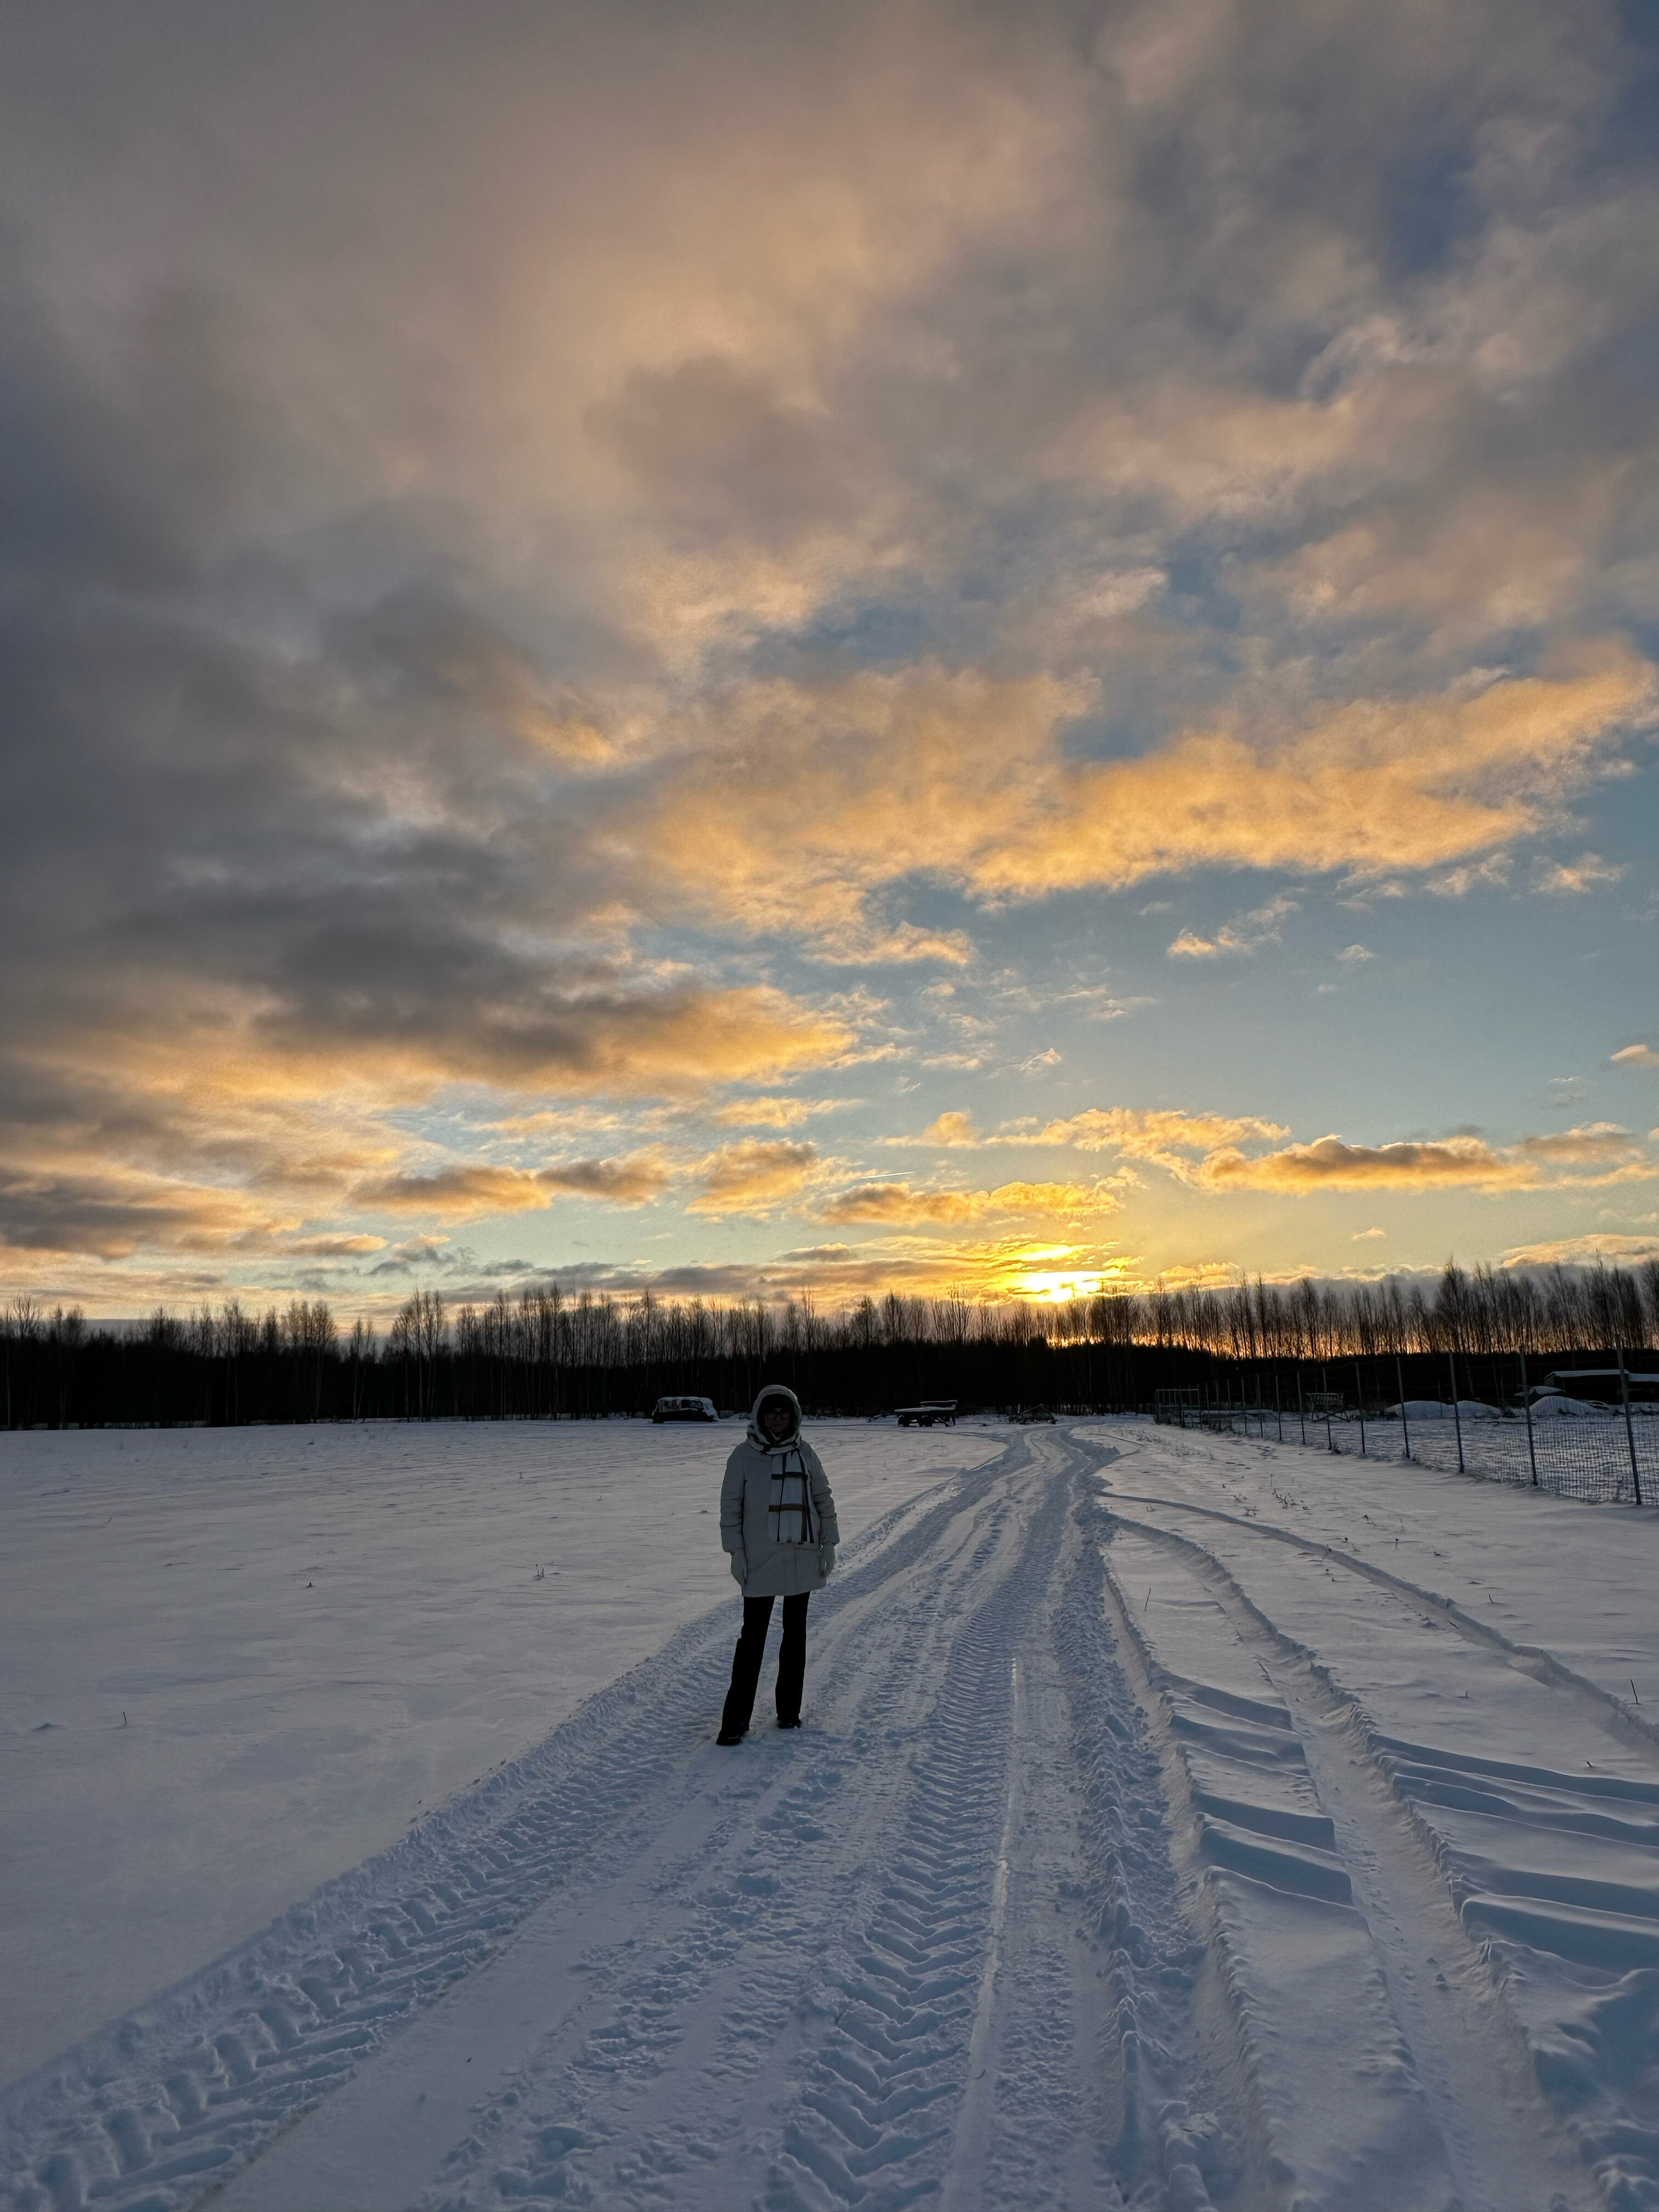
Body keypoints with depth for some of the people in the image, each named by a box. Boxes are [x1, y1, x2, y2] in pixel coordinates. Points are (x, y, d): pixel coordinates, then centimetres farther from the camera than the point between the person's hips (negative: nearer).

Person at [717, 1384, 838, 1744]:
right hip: (759, 1562, -3)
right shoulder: (744, 1455, -4)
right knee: (753, 1636, -3)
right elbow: (730, 1505, -2)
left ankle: (789, 1710, 23)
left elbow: (823, 1499, 10)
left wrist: (829, 1544, 6)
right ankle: (736, 1719, 4)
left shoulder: (805, 1454, 4)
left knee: (795, 1633, 11)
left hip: (802, 1558, 3)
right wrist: (736, 1552, -6)